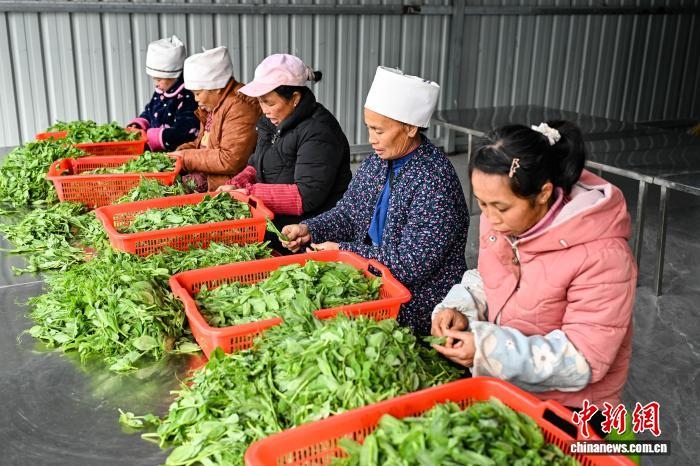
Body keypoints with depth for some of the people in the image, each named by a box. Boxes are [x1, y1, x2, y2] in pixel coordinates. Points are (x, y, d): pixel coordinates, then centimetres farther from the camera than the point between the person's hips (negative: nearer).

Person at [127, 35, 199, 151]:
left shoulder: (187, 97, -16)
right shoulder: (160, 92, 14)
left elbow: (183, 132, -21)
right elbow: (148, 113, 29)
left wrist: (151, 137, -19)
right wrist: (137, 125, 8)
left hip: (175, 152, -9)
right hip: (156, 150, 9)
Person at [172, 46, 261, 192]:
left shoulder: (239, 108, -17)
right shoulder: (213, 107, 14)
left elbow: (230, 161, -22)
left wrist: (187, 157, -13)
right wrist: (181, 151, 7)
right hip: (205, 177, 9)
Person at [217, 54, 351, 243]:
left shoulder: (317, 133, -17)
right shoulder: (273, 121, 11)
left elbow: (306, 197, -22)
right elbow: (256, 165, 22)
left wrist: (249, 193, -18)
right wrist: (235, 185, 0)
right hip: (274, 224, 8)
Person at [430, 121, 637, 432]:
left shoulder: (601, 256, -26)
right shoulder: (499, 219, -6)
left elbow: (584, 359, -23)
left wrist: (488, 349, -30)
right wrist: (460, 310, -11)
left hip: (566, 412, -6)